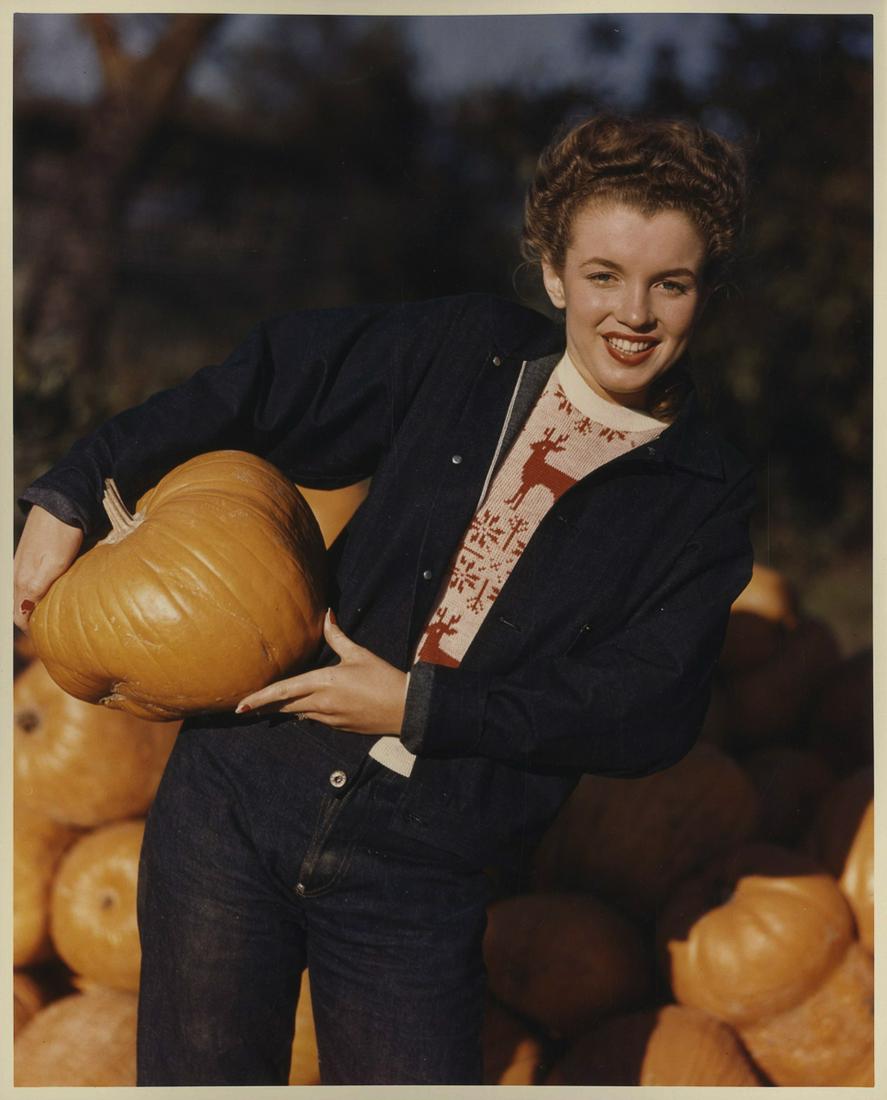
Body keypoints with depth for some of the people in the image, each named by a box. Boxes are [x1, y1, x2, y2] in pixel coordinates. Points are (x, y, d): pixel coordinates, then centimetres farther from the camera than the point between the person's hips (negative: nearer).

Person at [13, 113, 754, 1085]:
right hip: (247, 789, 1)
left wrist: (418, 705, -12)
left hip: (417, 874, -1)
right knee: (200, 1072, 7)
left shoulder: (707, 502, 0)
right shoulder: (468, 350, 4)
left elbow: (645, 714, -7)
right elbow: (257, 388, 9)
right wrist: (72, 494, 5)